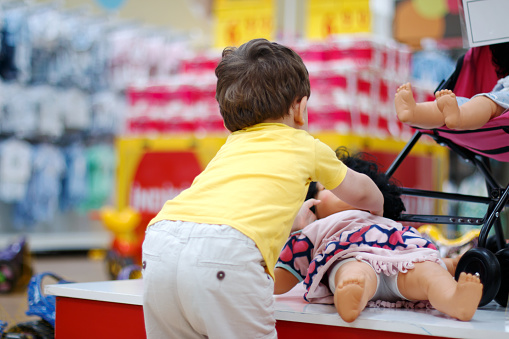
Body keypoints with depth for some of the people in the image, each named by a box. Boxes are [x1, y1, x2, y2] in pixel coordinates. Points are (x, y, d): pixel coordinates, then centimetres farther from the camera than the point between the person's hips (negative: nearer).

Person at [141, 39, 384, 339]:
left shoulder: (231, 146, 36)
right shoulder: (306, 146, 27)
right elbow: (360, 191, 45)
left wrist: (295, 219, 71)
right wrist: (377, 209, 68)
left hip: (159, 240, 5)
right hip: (226, 250, -5)